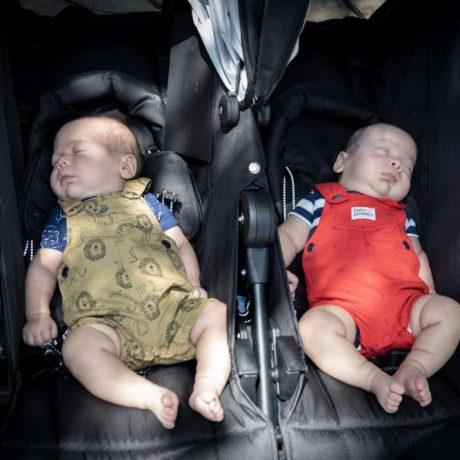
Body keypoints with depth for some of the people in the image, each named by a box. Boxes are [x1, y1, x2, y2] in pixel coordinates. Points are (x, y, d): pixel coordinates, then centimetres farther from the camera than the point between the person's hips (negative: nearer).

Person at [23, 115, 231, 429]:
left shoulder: (145, 201, 21)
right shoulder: (64, 218, 22)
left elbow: (181, 244, 20)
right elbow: (43, 266, 18)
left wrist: (193, 284, 3)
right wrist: (38, 314, 3)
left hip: (172, 306, 2)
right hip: (109, 322, -1)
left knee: (217, 313, -19)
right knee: (79, 345, -31)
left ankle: (206, 388, -26)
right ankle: (151, 395, -35)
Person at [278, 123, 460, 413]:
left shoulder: (401, 214, 29)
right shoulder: (321, 200, 18)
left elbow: (418, 256, 26)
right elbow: (288, 237, 11)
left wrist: (430, 297, 10)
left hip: (406, 305, 4)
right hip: (343, 310, -4)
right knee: (312, 326, -32)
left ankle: (413, 369, -20)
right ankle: (375, 379, -27)